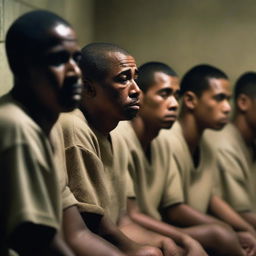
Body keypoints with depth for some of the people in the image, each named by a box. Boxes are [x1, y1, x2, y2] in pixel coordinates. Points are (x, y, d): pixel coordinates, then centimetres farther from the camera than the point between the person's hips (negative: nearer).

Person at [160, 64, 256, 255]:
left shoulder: (204, 147, 12)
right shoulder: (167, 142, -18)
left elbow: (212, 198, 13)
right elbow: (173, 211, -21)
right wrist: (236, 233, -16)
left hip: (197, 231, 10)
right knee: (222, 234, -31)